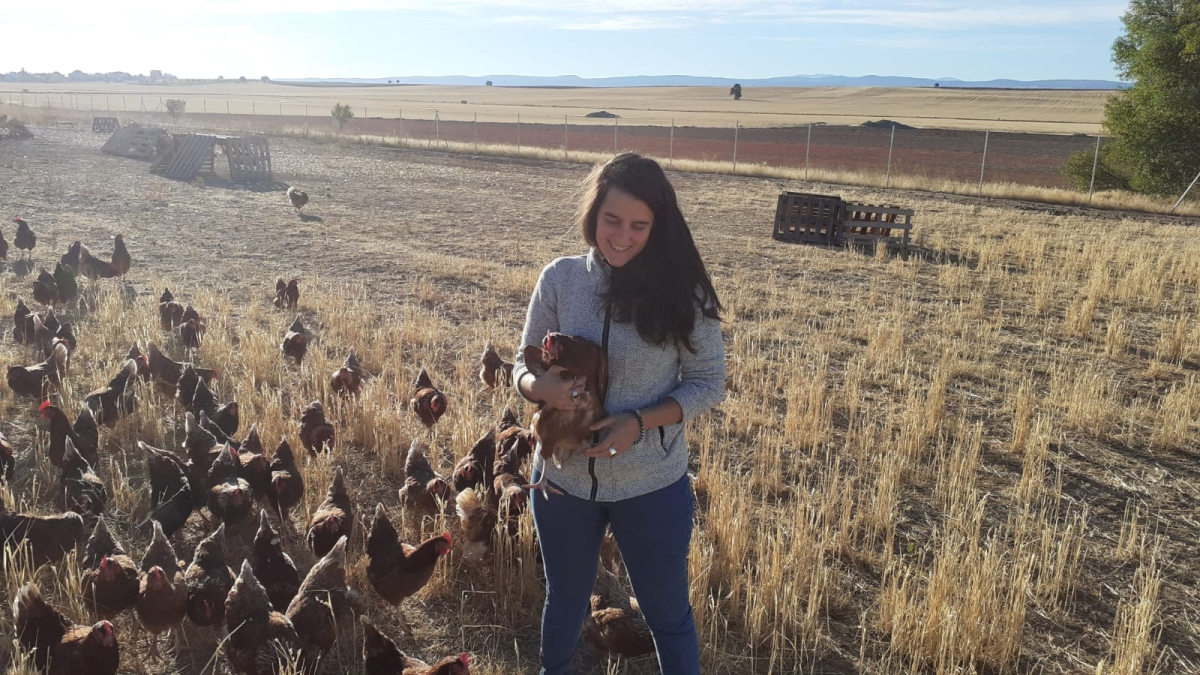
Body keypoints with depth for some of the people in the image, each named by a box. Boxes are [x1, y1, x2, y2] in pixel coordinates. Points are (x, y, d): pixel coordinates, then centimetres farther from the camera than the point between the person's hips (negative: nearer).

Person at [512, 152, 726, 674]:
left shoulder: (682, 291, -13)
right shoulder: (559, 279, -8)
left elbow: (708, 383, -7)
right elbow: (524, 364, 0)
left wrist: (640, 421, -22)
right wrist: (541, 388, -24)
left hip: (652, 487, -2)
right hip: (563, 479, 3)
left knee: (667, 614, 17)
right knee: (565, 598, 26)